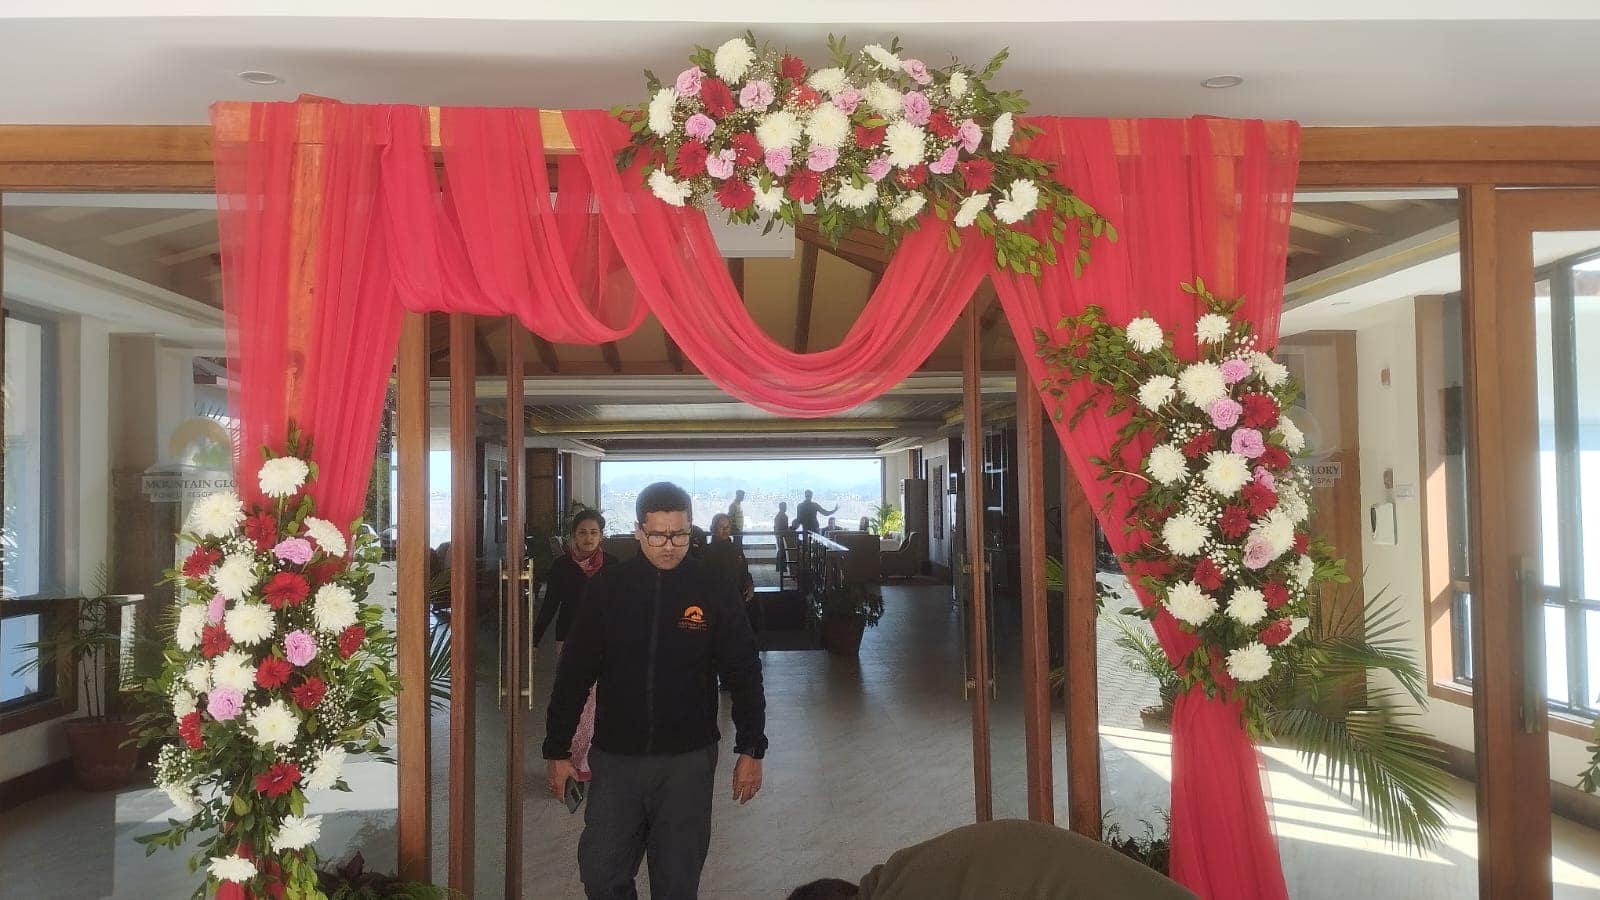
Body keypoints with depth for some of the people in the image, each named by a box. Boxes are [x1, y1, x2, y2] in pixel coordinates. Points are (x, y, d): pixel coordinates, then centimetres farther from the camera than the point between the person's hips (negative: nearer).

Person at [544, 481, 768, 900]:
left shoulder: (714, 590, -5)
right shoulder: (608, 586, -3)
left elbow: (744, 674, 0)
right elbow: (574, 673, 2)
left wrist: (751, 751, -2)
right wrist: (557, 750, 2)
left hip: (688, 760, -1)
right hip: (615, 756, 1)